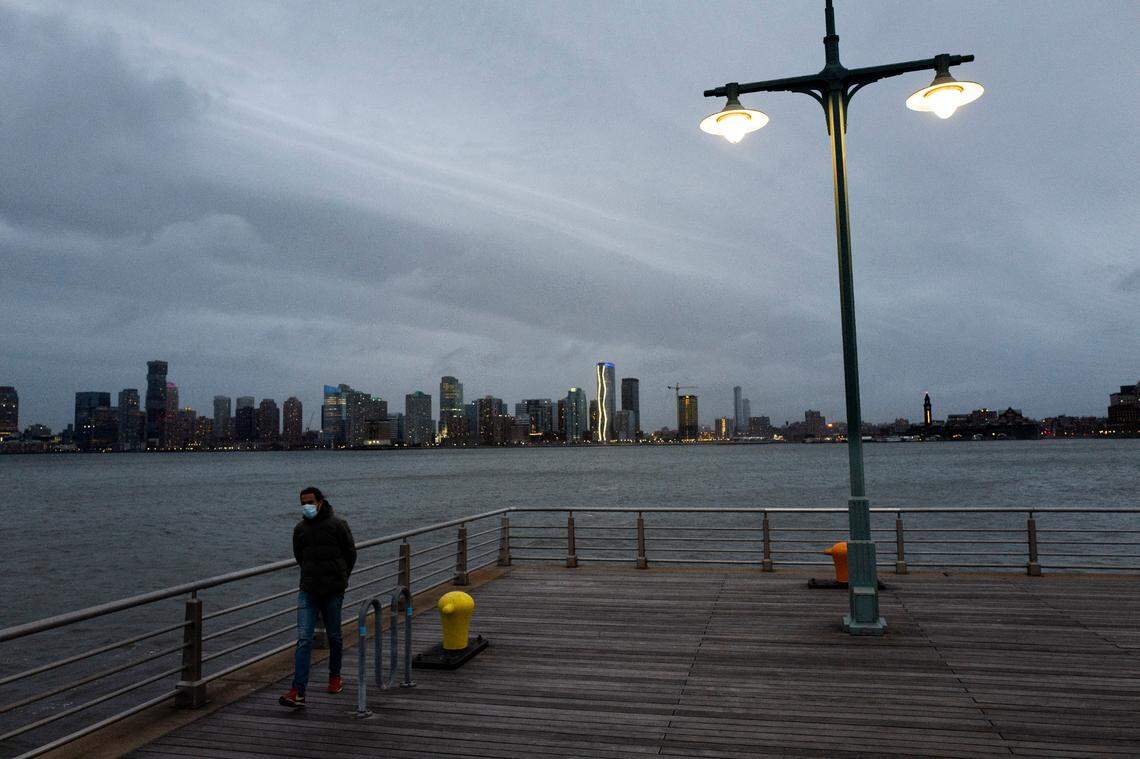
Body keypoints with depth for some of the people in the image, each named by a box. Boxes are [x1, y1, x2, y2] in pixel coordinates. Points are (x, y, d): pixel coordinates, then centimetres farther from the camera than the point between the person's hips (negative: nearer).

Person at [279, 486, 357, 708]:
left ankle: (335, 677, 33)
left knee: (334, 636, 12)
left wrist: (340, 577, 7)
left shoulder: (337, 524, -6)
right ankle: (298, 692, -9)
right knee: (304, 639, -7)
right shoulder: (300, 528, 6)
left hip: (333, 591, -2)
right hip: (308, 590, 3)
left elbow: (351, 553, 2)